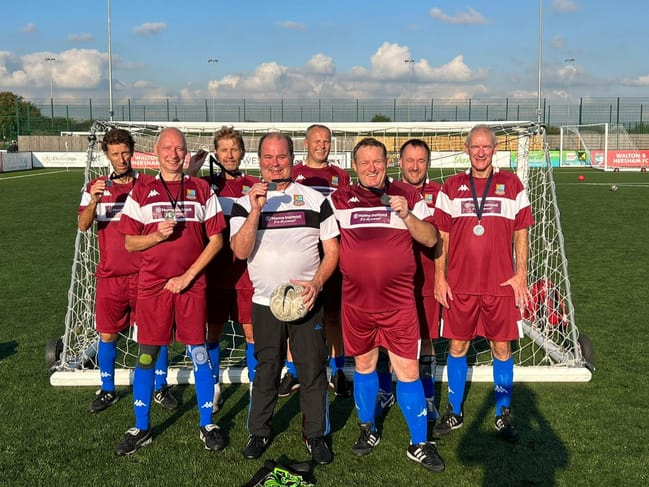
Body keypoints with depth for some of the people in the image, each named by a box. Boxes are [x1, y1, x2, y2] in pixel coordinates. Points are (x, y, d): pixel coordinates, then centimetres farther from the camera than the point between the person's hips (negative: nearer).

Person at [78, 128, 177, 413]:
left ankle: (160, 387, 20)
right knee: (107, 335, 9)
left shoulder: (149, 184, 0)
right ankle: (108, 390, 26)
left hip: (145, 274, -1)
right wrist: (94, 201, -26)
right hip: (110, 276, 1)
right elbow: (83, 226, -8)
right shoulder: (96, 187, 4)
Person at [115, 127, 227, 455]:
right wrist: (158, 235, -15)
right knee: (146, 356, 5)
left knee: (198, 353, 4)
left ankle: (207, 425, 18)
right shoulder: (141, 192, 6)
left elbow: (216, 239, 2)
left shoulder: (202, 190, 4)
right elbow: (129, 243, 5)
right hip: (152, 286, 1)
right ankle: (141, 428, 20)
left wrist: (188, 275, -7)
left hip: (192, 285, 0)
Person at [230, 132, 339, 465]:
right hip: (265, 302, 0)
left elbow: (332, 251, 4)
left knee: (313, 370, 4)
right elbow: (240, 251, -11)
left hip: (307, 300, 0)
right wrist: (256, 210, -21)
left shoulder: (315, 200, 4)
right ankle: (259, 432, 27)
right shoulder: (245, 203, 4)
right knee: (266, 371, 10)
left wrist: (315, 284, -11)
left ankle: (316, 435, 19)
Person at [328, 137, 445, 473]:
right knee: (363, 365, 14)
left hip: (399, 302, -1)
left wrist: (406, 214, -17)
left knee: (408, 371, 0)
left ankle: (419, 444, 14)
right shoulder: (339, 199, 5)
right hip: (356, 302, 2)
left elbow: (430, 239, -2)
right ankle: (368, 430, 34)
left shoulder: (407, 196, 3)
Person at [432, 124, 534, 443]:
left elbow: (521, 233, 6)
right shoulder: (451, 187, 5)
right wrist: (439, 277, 0)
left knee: (502, 348, 6)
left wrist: (520, 274, -1)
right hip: (459, 284, 1)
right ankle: (454, 412, 23)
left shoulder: (512, 185, 4)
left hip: (501, 285, 0)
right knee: (457, 346, 7)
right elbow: (442, 236, 6)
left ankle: (503, 414, 22)